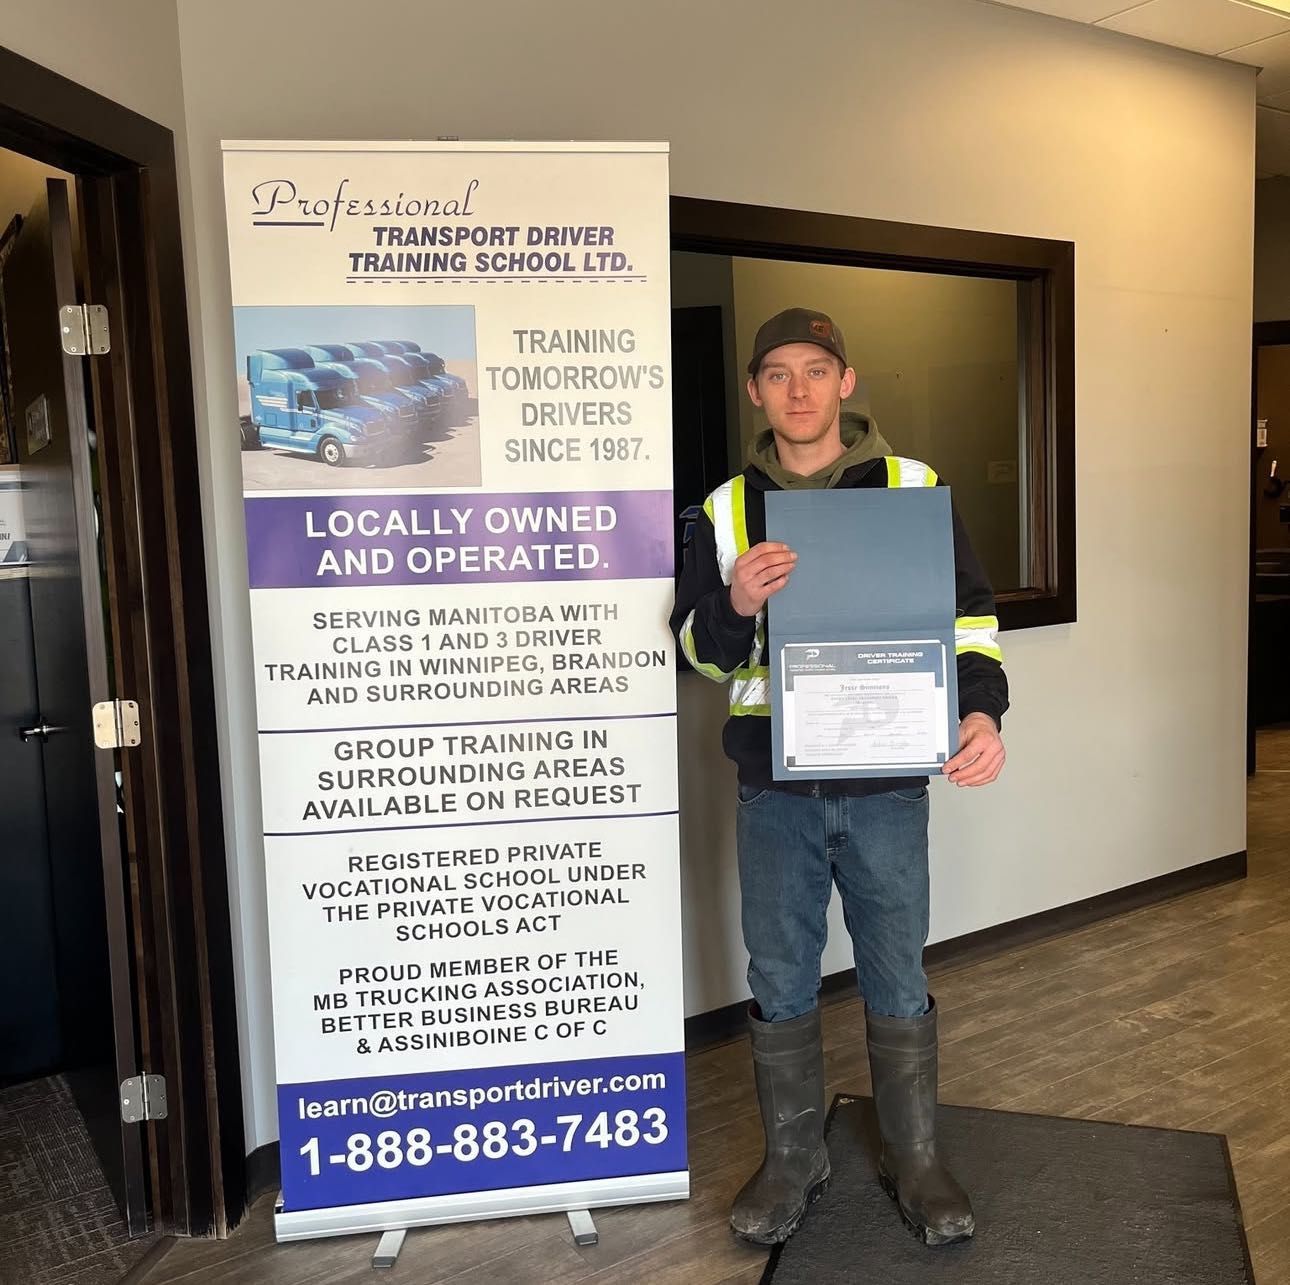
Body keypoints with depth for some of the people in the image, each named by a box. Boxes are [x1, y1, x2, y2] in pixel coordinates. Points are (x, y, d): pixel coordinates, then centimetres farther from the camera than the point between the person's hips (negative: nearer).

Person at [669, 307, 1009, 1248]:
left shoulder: (912, 488, 1)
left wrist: (982, 710, -15)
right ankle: (792, 1161, 32)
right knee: (781, 985, 13)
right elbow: (699, 648, 7)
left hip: (886, 786, -1)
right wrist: (735, 606, -15)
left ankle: (916, 1162, 32)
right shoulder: (728, 509, 6)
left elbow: (969, 613, 2)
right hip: (774, 790, 2)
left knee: (898, 985, 12)